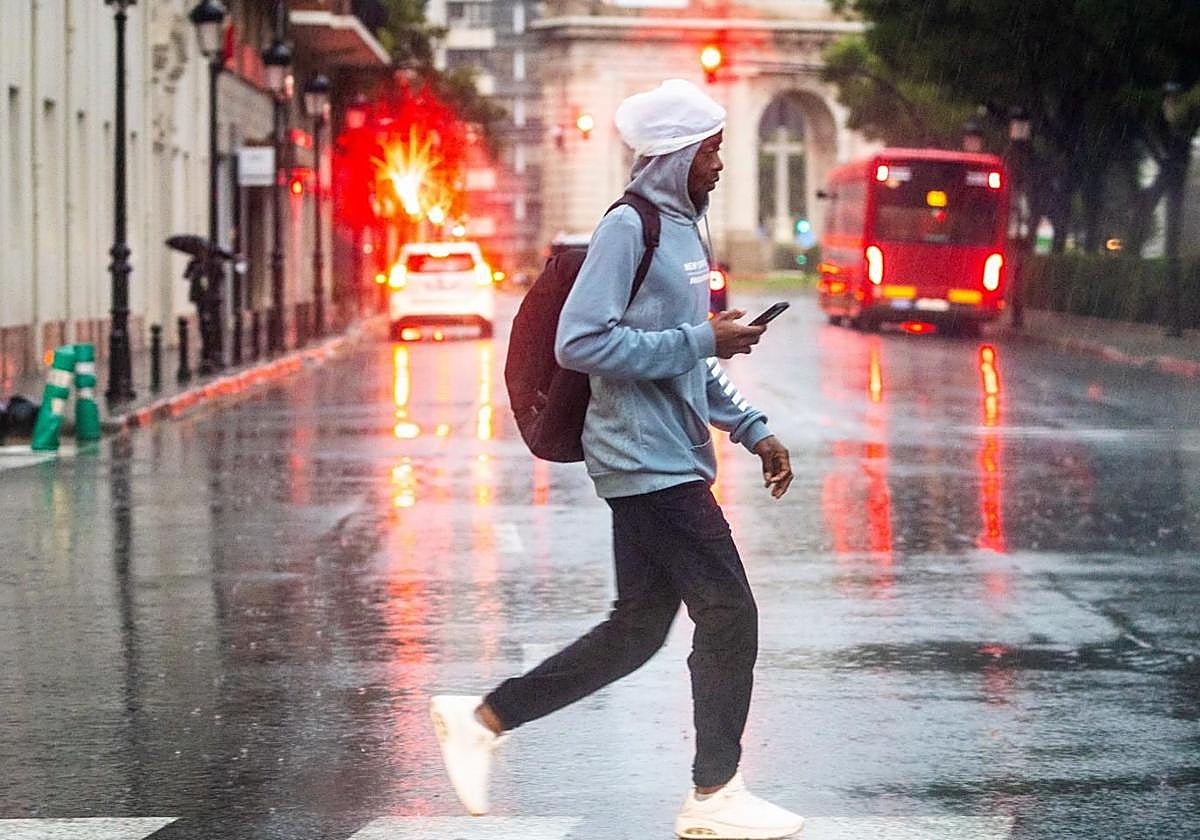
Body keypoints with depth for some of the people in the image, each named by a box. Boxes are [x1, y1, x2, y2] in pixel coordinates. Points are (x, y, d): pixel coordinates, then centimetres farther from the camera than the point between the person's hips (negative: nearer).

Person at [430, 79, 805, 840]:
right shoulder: (628, 228, -13)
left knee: (637, 631, 12)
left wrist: (755, 430, 18)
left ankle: (482, 719, 18)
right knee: (729, 614, -5)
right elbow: (580, 343, -21)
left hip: (673, 460, 10)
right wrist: (700, 341, -19)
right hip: (647, 459, -10)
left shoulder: (682, 230, 17)